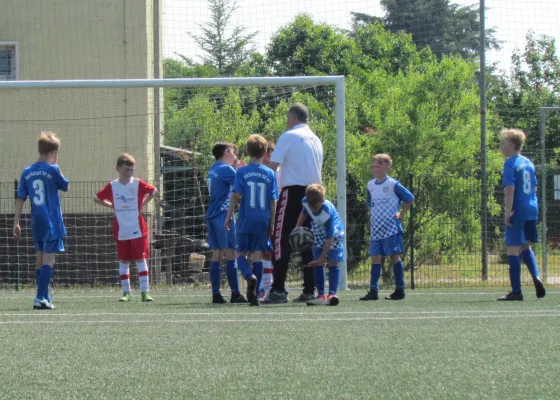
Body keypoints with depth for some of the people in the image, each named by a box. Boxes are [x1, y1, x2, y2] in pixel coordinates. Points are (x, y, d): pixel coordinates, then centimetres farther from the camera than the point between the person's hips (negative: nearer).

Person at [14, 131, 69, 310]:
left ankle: (44, 298, 20)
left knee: (41, 261, 15)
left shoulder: (27, 172, 5)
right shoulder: (52, 170, -10)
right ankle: (40, 298, -17)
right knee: (48, 260, -7)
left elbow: (20, 198, 4)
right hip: (52, 222, -5)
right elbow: (65, 186, 7)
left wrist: (16, 222, 6)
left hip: (36, 222, 5)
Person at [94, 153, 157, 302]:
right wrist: (112, 206, 5)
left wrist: (142, 204, 5)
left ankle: (145, 291, -3)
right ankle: (126, 292, 13)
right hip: (120, 232, 2)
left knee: (141, 259, -3)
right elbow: (97, 198, 12)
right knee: (123, 261, 6)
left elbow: (153, 191, 13)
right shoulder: (112, 186, 1)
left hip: (137, 230, -2)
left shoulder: (138, 184, -2)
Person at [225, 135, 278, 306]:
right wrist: (272, 223, 9)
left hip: (246, 220, -2)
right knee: (257, 254, 4)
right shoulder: (270, 174, 2)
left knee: (241, 253, 8)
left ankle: (250, 276, -23)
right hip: (263, 220, 2)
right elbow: (273, 201, 3)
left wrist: (229, 216, 1)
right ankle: (255, 295, 1)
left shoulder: (242, 172, -2)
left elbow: (236, 196, -7)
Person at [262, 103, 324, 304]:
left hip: (293, 191, -7)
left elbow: (272, 166, -9)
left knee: (281, 239, -7)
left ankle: (278, 289, -15)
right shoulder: (316, 140, 15)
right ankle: (309, 290, 6)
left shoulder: (288, 136, -5)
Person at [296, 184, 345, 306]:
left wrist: (321, 258, -33)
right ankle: (321, 295, -4)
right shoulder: (305, 202, -23)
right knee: (317, 264, -3)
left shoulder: (328, 212, -38)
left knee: (333, 263, -14)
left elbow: (329, 238, -34)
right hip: (318, 234, 5)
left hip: (334, 233, -5)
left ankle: (332, 294, -19)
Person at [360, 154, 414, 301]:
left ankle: (400, 290, 2)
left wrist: (402, 214, -3)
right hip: (376, 229, 6)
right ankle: (373, 290, -3)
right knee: (375, 258, 0)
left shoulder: (393, 185, -7)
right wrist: (372, 213, 13)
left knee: (394, 256, -3)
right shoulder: (370, 185, 11)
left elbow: (409, 198, -2)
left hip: (391, 228, -6)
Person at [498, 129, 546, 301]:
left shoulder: (510, 163, -9)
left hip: (518, 211, -8)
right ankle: (536, 276, -1)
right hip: (532, 210, 8)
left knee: (513, 249, -4)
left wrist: (508, 211, -17)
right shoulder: (528, 163, 14)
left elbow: (510, 189, -17)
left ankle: (516, 291, -6)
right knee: (525, 246, 21)